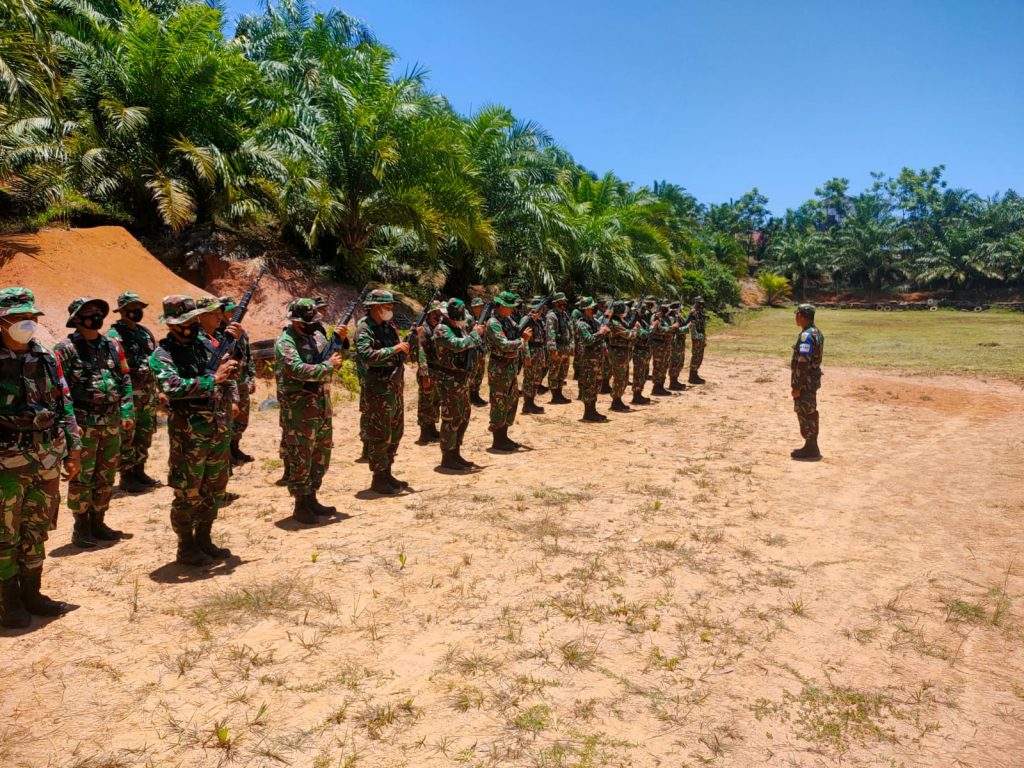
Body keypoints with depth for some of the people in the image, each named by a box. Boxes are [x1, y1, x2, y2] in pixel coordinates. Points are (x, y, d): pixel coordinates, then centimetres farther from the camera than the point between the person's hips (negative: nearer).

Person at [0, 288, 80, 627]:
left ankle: (32, 593, 28)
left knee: (36, 532, 15)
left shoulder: (47, 359, 7)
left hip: (47, 460, 5)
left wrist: (72, 450, 10)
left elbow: (64, 405, 12)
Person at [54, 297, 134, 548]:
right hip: (83, 423, -5)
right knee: (82, 478, 3)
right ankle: (81, 527, 15)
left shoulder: (112, 346, 10)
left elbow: (125, 381, 13)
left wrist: (127, 412, 5)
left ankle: (98, 522, 25)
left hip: (112, 422, 5)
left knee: (106, 476, 13)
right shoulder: (66, 349, -7)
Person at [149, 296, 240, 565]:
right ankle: (186, 548, 18)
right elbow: (173, 388, -27)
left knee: (214, 491, 15)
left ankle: (204, 541, 29)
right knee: (188, 494, 4)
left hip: (220, 430, 7)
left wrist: (234, 341, 2)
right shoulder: (162, 355, -11)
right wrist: (214, 379, -27)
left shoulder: (203, 341, 8)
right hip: (189, 434, -7)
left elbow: (231, 370, 18)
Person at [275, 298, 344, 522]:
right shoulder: (285, 343, -15)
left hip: (323, 405, 8)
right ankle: (300, 506, 11)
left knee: (321, 455, 15)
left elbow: (335, 360, 18)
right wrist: (328, 365, -20)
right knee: (300, 458, 1)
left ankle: (311, 498, 28)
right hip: (299, 408, -8)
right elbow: (299, 370, -29)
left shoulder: (317, 335, 10)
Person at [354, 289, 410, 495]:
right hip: (378, 390, -9)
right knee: (379, 436, -3)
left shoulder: (390, 327, 13)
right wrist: (394, 349, -24)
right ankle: (379, 479, 6)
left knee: (395, 434, 14)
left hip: (396, 387, 9)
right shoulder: (364, 329, -12)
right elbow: (367, 356, -27)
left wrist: (409, 344, 2)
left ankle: (387, 473, 25)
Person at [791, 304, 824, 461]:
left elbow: (803, 363, -24)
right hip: (813, 379, 10)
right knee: (809, 413, 17)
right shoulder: (817, 333, 11)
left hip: (806, 381, -10)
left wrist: (797, 386, -21)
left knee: (806, 414, -3)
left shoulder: (806, 335, -21)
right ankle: (811, 447, 25)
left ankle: (811, 450, 4)